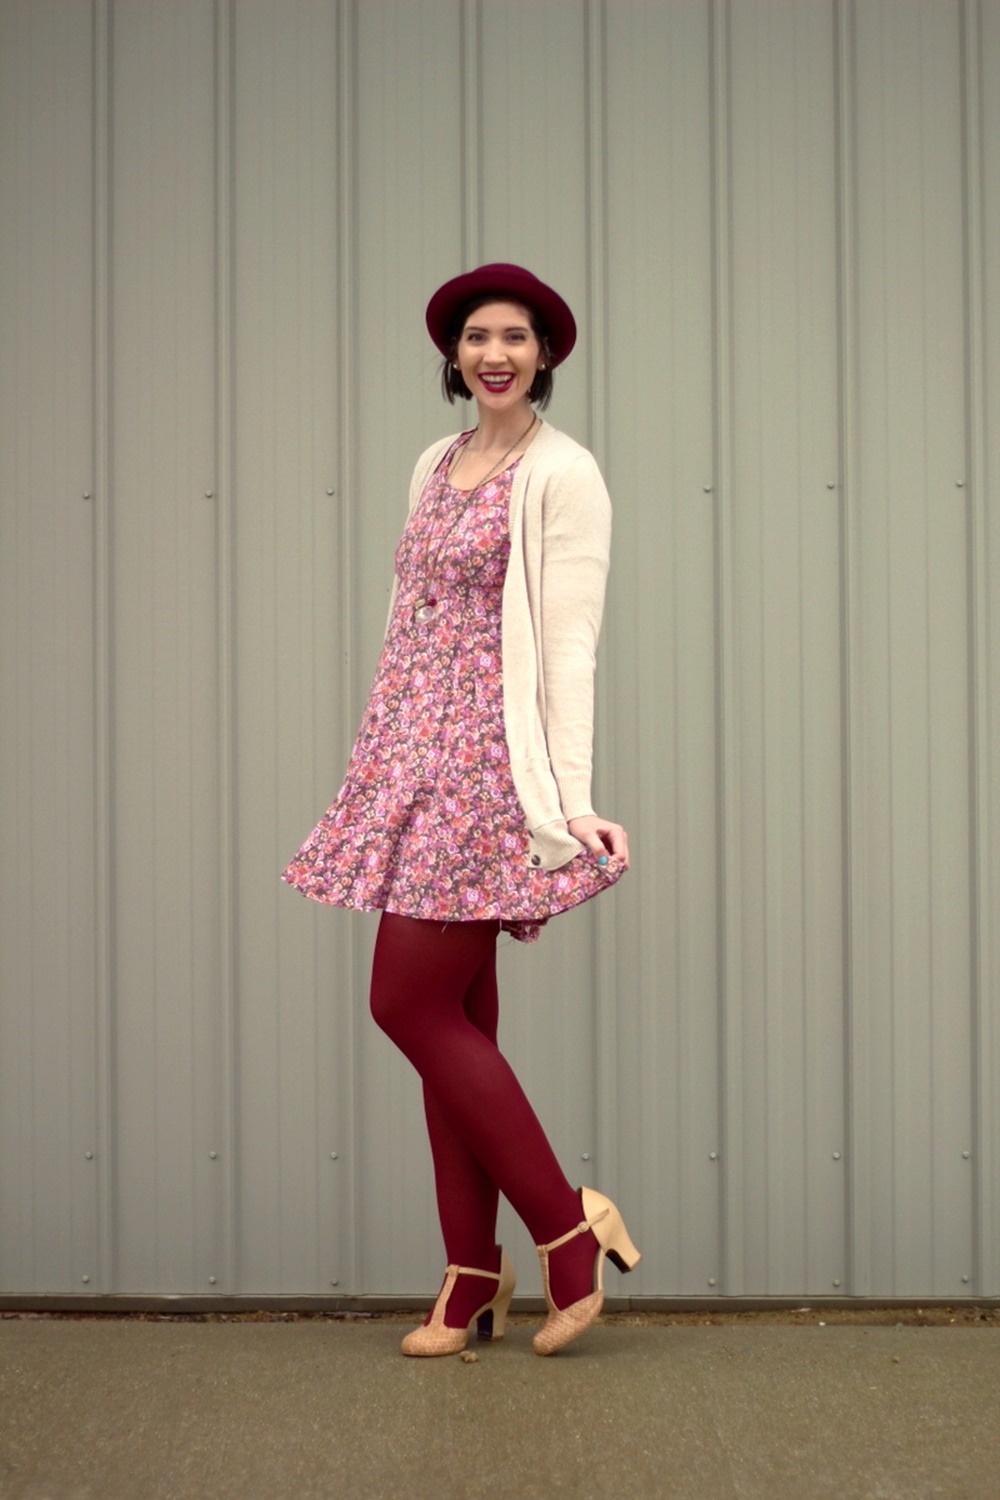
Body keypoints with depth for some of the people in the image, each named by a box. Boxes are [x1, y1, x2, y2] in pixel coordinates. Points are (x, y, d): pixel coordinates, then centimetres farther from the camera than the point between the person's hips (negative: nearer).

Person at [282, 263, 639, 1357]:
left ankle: (571, 1227, 2)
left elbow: (568, 643, -12)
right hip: (417, 757, 7)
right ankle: (472, 1279, 14)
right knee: (456, 1015, 7)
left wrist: (569, 798, -17)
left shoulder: (562, 474, -6)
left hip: (491, 762, -7)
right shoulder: (436, 465, 16)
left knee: (413, 1002, -9)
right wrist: (384, 764, 17)